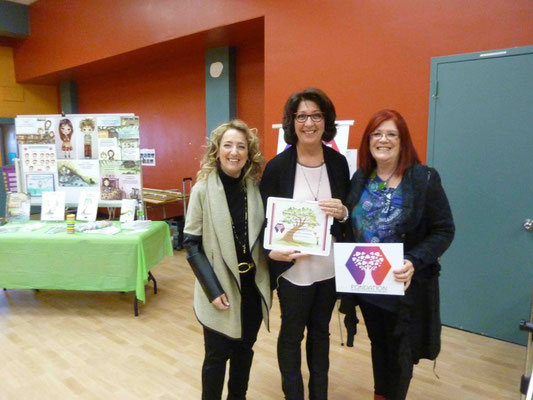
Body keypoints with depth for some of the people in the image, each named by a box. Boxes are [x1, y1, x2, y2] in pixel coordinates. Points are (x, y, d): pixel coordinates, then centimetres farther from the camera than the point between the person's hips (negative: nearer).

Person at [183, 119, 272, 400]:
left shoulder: (257, 187, -2)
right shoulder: (203, 189, -11)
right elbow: (191, 244, -11)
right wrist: (213, 290, -15)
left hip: (253, 286, 4)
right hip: (220, 289, -3)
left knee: (244, 351, 20)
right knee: (217, 356, 12)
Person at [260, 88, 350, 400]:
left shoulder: (338, 162, 0)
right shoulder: (277, 166, -8)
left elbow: (350, 214, 7)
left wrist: (342, 213, -16)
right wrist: (272, 250, -23)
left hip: (329, 267, 3)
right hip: (293, 267, -3)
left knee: (321, 331, 21)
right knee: (292, 333, 15)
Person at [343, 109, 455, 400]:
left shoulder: (424, 179, -12)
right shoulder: (360, 177, 1)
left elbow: (444, 231, -12)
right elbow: (350, 225, 6)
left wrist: (414, 261, -26)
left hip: (405, 285, -4)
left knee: (400, 351, 14)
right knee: (378, 344, 23)